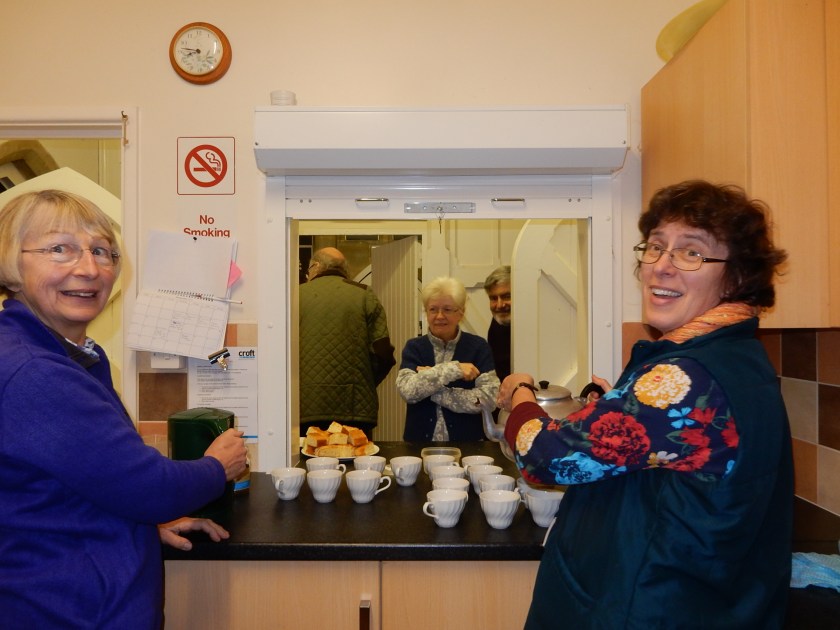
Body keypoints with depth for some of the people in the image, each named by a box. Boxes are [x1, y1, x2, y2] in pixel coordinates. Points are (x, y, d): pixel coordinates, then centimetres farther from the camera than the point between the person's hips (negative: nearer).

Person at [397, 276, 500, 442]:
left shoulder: (478, 346, 1)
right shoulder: (414, 347, 4)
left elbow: (489, 398, -11)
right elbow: (407, 391, -12)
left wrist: (433, 391, -10)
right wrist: (453, 369, -17)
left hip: (467, 443, -1)